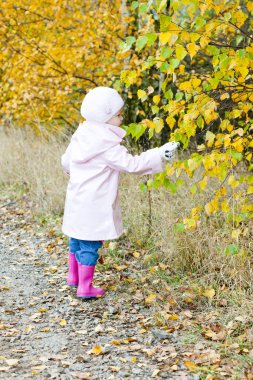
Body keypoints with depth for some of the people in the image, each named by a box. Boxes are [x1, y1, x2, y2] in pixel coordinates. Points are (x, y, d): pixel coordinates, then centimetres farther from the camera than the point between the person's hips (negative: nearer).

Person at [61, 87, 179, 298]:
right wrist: (160, 154, -16)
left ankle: (74, 277, 37)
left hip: (77, 200, 8)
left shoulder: (80, 137, 3)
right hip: (94, 206, -8)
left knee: (77, 239, 21)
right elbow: (132, 164, -21)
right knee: (90, 244, -1)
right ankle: (85, 287, 4)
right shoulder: (108, 146, -21)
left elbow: (66, 161, 15)